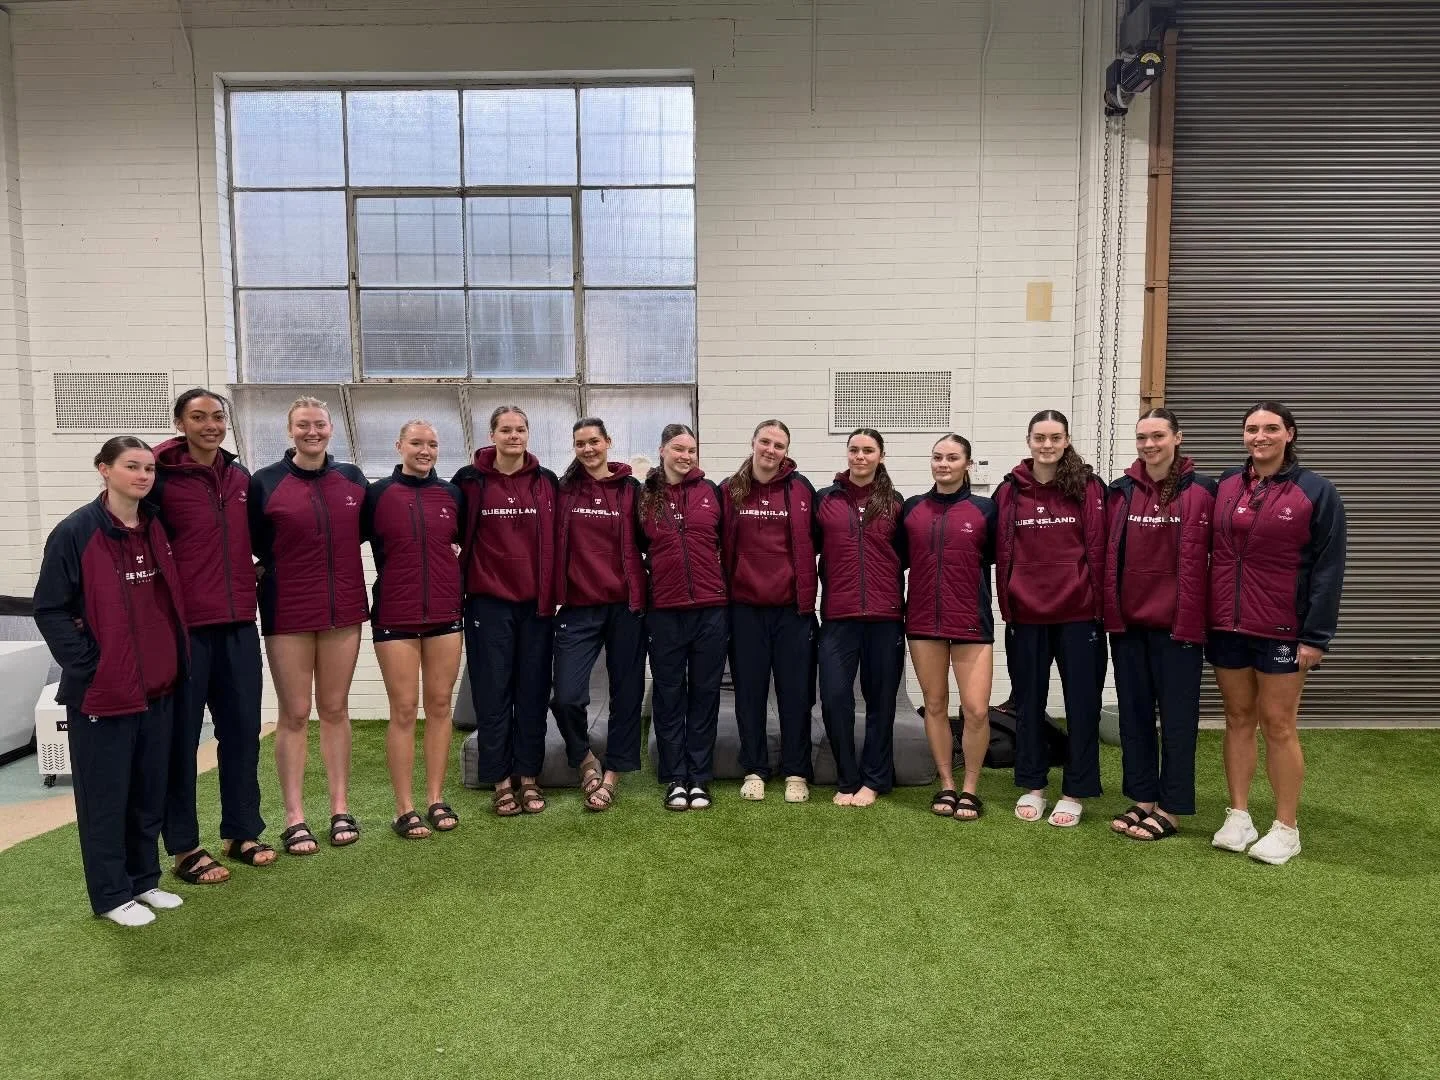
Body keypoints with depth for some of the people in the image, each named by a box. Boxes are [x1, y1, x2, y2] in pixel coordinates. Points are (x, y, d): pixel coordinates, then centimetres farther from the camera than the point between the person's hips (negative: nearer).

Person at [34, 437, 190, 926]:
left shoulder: (157, 528, 7)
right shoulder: (75, 533, -10)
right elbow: (50, 610, -8)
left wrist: (176, 661, 10)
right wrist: (87, 665, -13)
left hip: (158, 685, 6)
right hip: (103, 689, -5)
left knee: (151, 790, 14)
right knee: (105, 794, 6)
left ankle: (144, 879, 29)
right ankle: (112, 894, 19)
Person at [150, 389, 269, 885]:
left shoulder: (240, 477, 10)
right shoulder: (162, 478, -7)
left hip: (239, 622, 5)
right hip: (183, 624, -5)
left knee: (243, 728, 11)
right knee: (181, 735, 5)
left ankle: (242, 832, 24)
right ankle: (184, 848, 17)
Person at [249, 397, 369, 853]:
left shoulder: (352, 478, 6)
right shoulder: (265, 482, -2)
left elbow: (367, 530, 15)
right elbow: (254, 545, 1)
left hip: (343, 609, 3)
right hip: (288, 613, -2)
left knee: (335, 708, 10)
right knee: (294, 713, 3)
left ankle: (341, 808, 19)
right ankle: (294, 818, 12)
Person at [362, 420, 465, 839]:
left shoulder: (452, 494, 7)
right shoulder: (377, 494, 0)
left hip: (445, 614, 3)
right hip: (395, 617, -2)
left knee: (440, 705, 6)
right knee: (403, 710, 0)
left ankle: (436, 800, 16)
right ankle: (405, 809, 8)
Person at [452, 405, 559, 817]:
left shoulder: (547, 482, 6)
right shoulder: (470, 480, 1)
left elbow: (556, 541, 10)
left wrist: (554, 592, 5)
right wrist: (457, 586, 0)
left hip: (536, 601, 2)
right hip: (488, 601, -2)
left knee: (533, 691, 6)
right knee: (493, 691, 2)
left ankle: (529, 776, 17)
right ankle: (501, 781, 13)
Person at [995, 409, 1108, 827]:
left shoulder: (1088, 487, -1)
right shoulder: (1010, 490, 4)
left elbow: (1097, 549, -2)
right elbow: (1003, 553, 5)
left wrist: (1098, 605, -5)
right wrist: (1007, 607, 1)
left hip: (1078, 612, -2)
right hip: (1027, 613, 2)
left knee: (1081, 701, 6)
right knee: (1029, 701, 12)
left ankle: (1075, 792, 19)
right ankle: (1031, 786, 25)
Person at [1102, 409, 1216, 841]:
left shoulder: (1198, 491, -5)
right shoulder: (1121, 491, 7)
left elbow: (1194, 563, -9)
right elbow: (1109, 557, 7)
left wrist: (1188, 623, -12)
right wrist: (1110, 613, 2)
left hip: (1175, 625, -4)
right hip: (1127, 623, 5)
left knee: (1176, 717, 5)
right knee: (1134, 713, 12)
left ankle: (1171, 809, 16)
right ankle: (1142, 799, 25)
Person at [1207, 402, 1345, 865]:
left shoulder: (1316, 491, -5)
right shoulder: (1225, 485, 5)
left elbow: (1328, 569, -7)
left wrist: (1316, 636, -12)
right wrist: (1204, 617, 5)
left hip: (1282, 631, -3)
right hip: (1227, 627, 4)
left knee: (1278, 725, 3)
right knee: (1238, 719, 11)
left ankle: (1286, 828, 15)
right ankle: (1238, 815, 21)